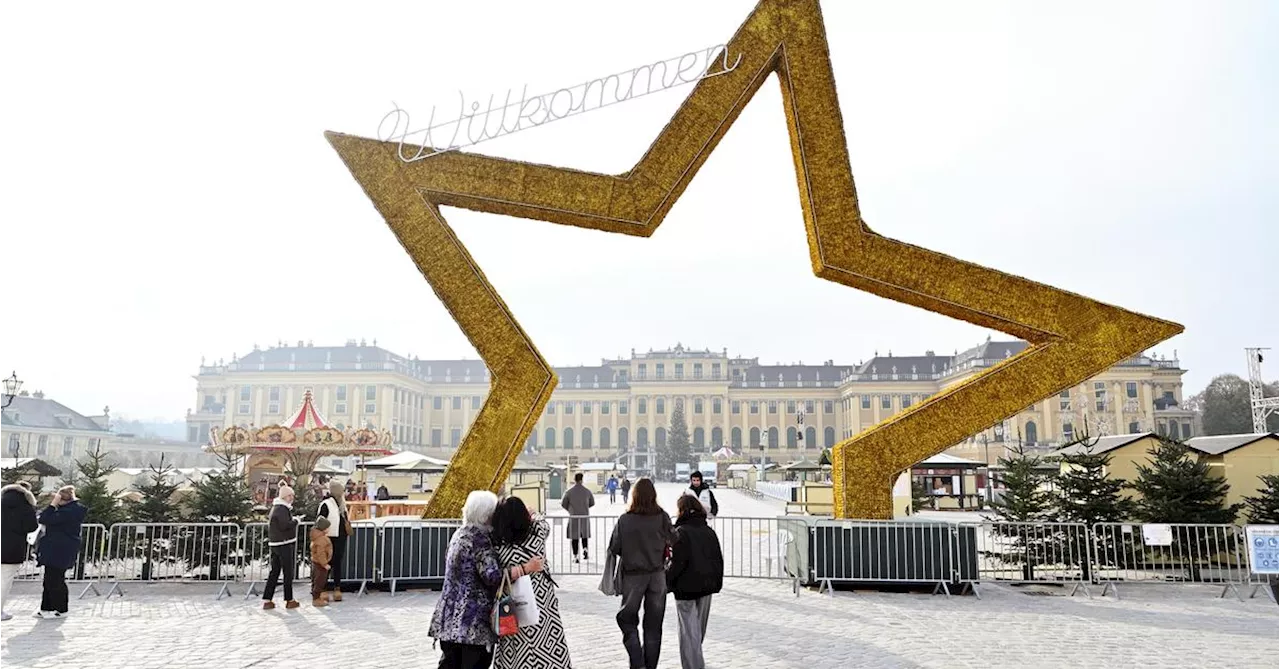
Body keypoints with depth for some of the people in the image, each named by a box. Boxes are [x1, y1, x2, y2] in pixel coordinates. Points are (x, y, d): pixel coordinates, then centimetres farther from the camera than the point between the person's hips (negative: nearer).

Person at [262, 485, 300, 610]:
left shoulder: (275, 507, 15)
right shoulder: (282, 509, -17)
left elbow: (269, 523, 23)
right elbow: (285, 525, -26)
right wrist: (295, 520, -10)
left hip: (275, 544, 9)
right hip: (284, 544, -9)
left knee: (274, 572, 12)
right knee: (288, 573, 1)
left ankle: (266, 600, 12)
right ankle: (289, 600, 8)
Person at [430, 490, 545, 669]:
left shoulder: (460, 534, 11)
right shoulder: (480, 538, -16)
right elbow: (493, 577, -24)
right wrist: (526, 568, -23)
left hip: (450, 617, 8)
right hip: (473, 619, -8)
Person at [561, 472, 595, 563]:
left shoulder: (569, 492, -8)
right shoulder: (587, 491, -2)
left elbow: (563, 504, 0)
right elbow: (592, 503, 9)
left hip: (573, 517, -2)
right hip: (585, 516, 2)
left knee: (574, 537, 6)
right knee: (584, 535, 19)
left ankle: (575, 556, 4)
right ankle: (585, 549, -3)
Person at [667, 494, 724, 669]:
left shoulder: (681, 532, -14)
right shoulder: (709, 531, 6)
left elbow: (677, 562, -18)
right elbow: (718, 559, 10)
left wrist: (667, 582, -6)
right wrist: (716, 583, 18)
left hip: (686, 587, -7)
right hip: (706, 586, 7)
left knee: (689, 630, 1)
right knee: (699, 627, 22)